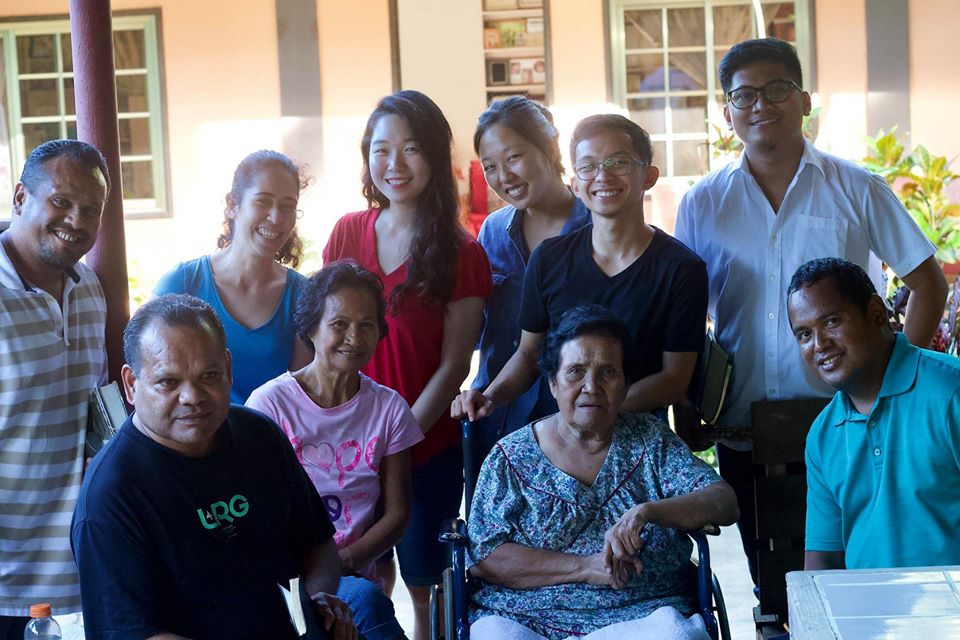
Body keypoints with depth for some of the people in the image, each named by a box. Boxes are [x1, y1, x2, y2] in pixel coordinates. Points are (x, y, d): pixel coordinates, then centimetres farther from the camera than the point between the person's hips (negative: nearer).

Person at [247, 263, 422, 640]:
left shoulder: (388, 408, 7)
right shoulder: (270, 403, -3)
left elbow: (397, 513, 8)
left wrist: (345, 561, -10)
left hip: (354, 572, 3)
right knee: (365, 599, -34)